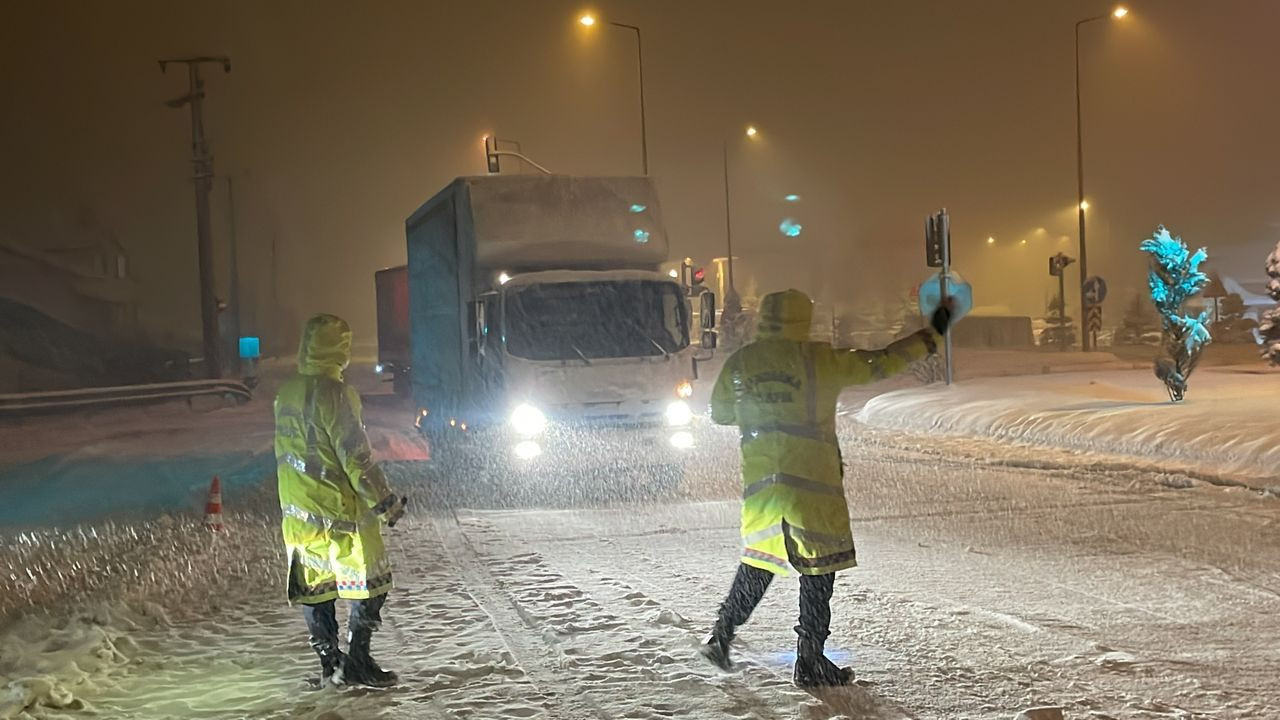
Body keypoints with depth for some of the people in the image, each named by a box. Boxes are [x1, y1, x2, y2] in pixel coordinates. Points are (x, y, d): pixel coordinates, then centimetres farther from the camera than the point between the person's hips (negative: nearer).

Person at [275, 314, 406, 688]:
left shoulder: (286, 394, 8)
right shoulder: (334, 393, -18)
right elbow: (356, 456, -19)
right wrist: (385, 501, -12)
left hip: (297, 510, 8)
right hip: (340, 510, -8)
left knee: (314, 587, 12)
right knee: (370, 585, 3)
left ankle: (330, 663, 19)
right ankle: (357, 663, 3)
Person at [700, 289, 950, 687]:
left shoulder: (739, 362, 2)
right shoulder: (819, 359, -8)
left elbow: (719, 413, 14)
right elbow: (877, 364, -1)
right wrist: (931, 334, 9)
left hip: (759, 479, 4)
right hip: (812, 480, -4)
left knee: (758, 558, 21)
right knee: (818, 566, 5)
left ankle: (721, 635, 20)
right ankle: (810, 662, 8)